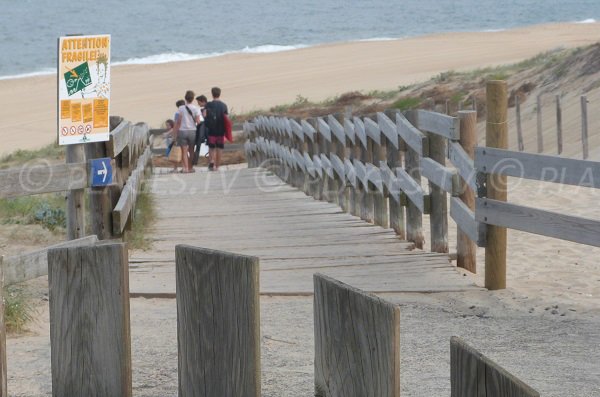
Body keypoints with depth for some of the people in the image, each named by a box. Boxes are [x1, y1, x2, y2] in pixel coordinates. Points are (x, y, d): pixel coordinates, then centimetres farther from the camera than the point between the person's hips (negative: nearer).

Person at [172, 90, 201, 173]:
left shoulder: (181, 108, -5)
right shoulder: (196, 109, -2)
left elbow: (178, 121, -6)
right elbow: (198, 121, -8)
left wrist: (175, 132, 0)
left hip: (182, 131, -1)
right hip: (192, 131, 1)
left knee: (184, 151, 0)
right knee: (191, 150, 13)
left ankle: (185, 167, -10)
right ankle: (190, 167, 17)